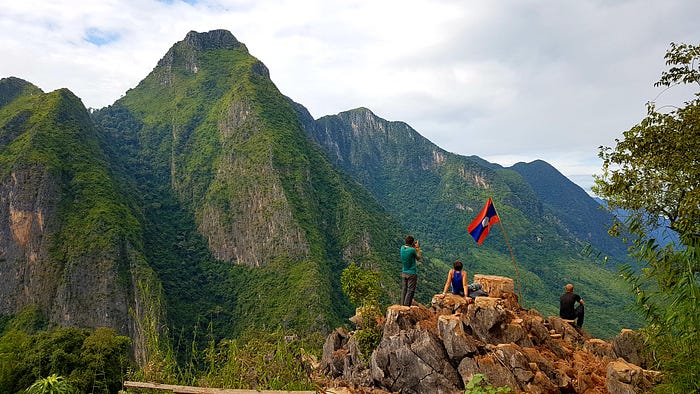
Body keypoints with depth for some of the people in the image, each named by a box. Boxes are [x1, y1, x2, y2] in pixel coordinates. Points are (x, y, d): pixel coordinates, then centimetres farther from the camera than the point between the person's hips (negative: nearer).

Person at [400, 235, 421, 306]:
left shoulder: (402, 248, 0)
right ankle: (406, 306, -2)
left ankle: (402, 305, 13)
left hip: (404, 273, 6)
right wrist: (417, 248, 4)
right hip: (412, 273, -6)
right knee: (410, 291, -1)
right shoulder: (412, 250, -18)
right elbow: (418, 258, -1)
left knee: (404, 290, 11)